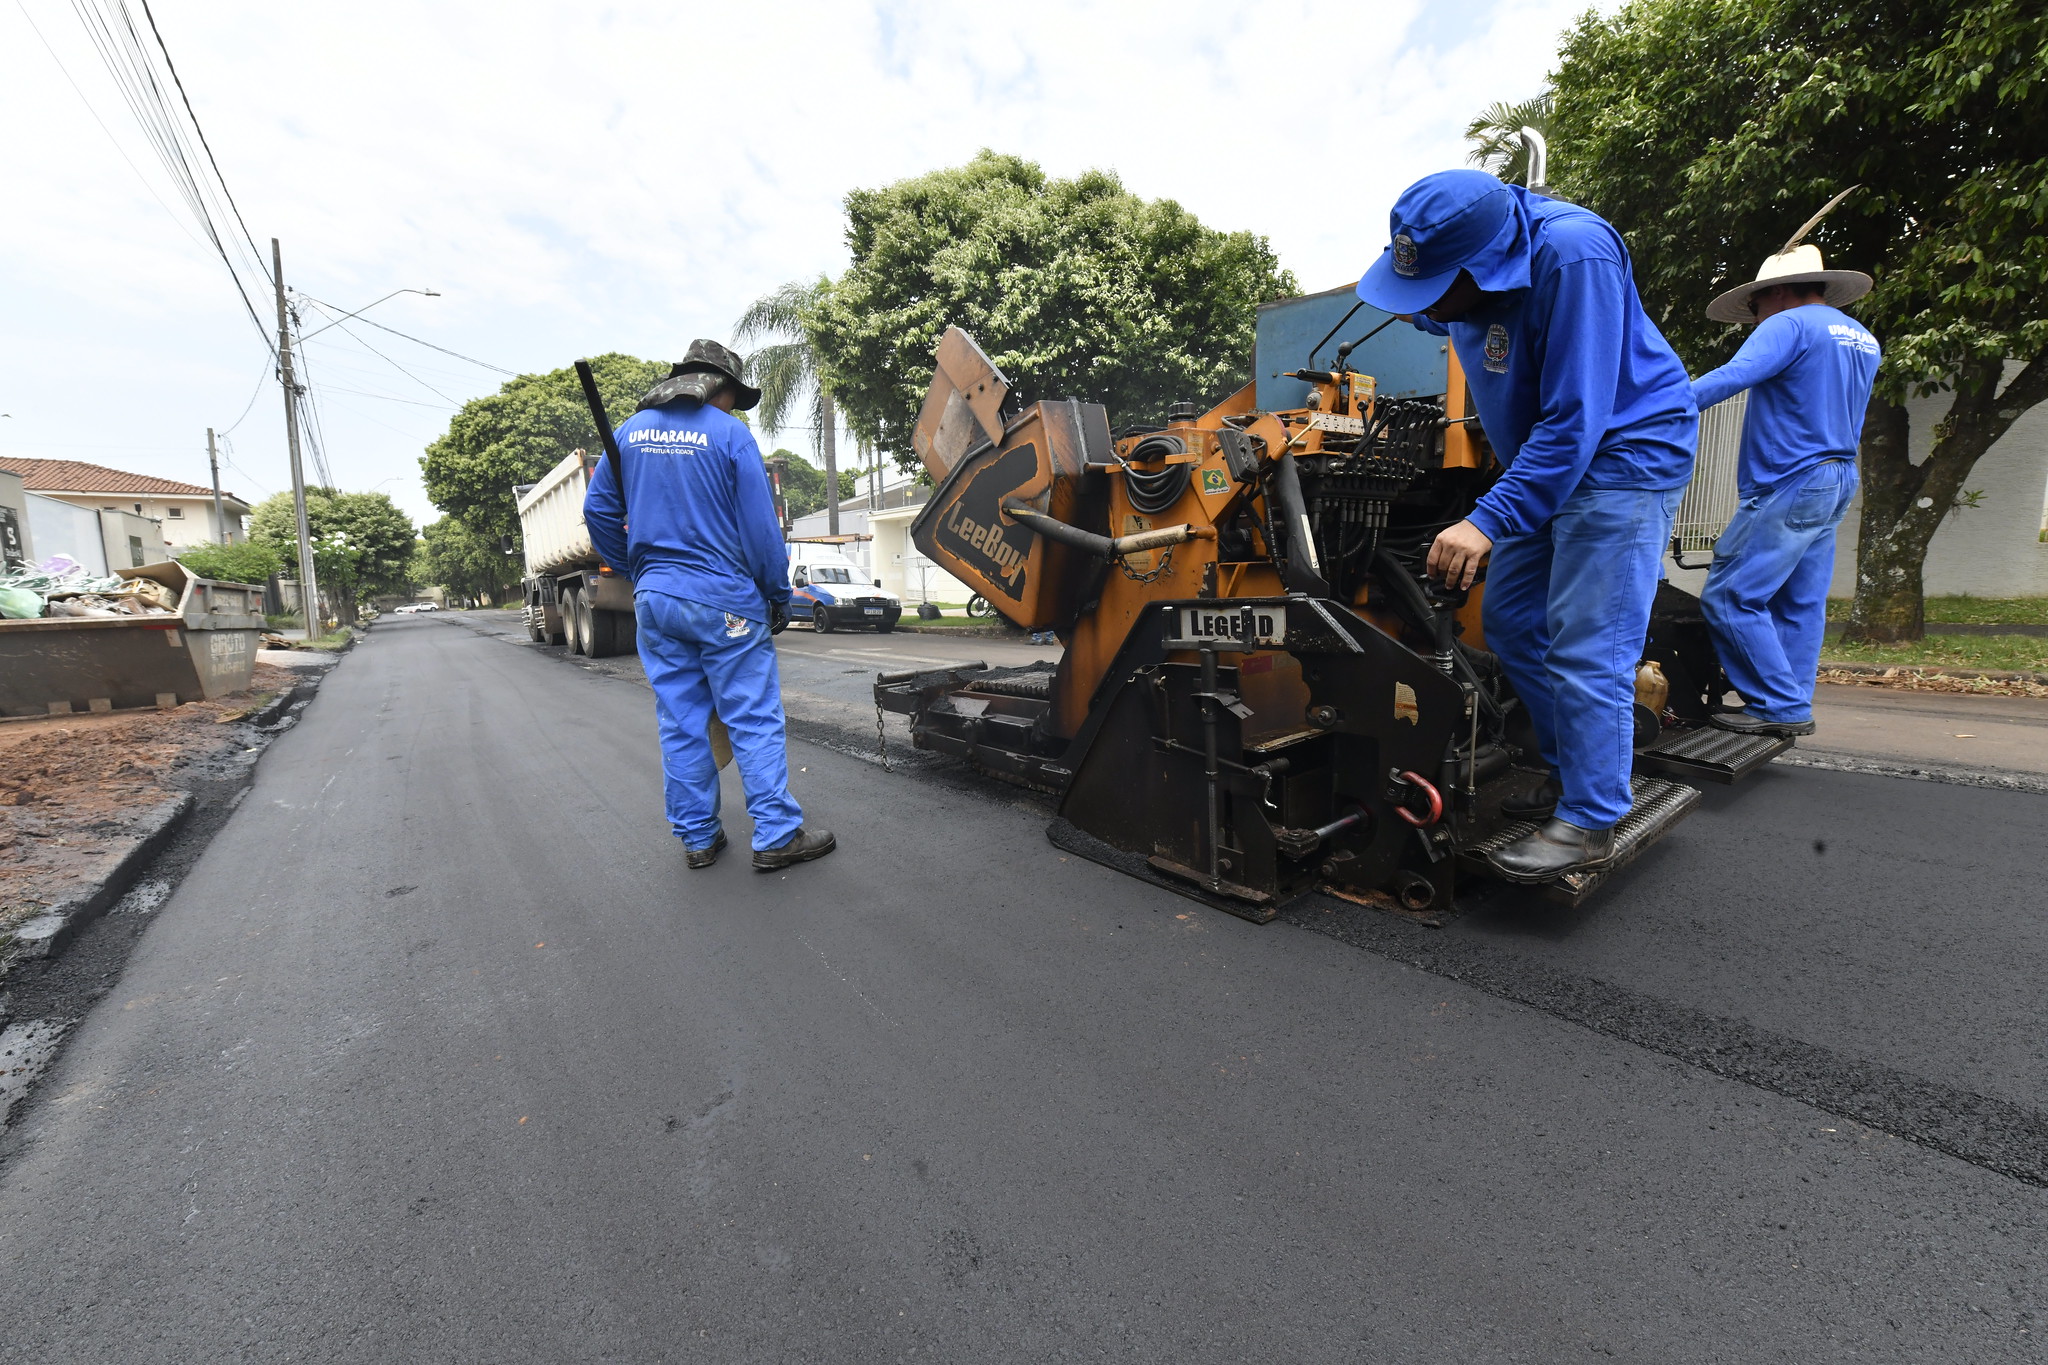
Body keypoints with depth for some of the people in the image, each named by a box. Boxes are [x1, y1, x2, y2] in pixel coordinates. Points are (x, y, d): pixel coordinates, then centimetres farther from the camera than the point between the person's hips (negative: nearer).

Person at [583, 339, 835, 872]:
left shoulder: (631, 430, 12)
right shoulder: (729, 433, -4)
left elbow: (598, 511, 16)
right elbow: (760, 526, -8)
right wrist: (779, 597, 0)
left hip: (654, 600, 6)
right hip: (724, 599, -5)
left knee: (681, 723, 10)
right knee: (753, 719, -1)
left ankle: (697, 838, 18)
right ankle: (775, 836, 2)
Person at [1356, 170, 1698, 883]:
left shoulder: (1572, 254, -28)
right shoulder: (1465, 253, -4)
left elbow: (1575, 420, -31)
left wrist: (1489, 522, -35)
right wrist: (1424, 306, 8)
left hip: (1623, 455, -8)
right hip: (1547, 458, 9)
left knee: (1585, 646, -12)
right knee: (1511, 618, 8)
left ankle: (1590, 824, 0)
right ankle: (1570, 771, 22)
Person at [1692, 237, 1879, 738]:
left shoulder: (1790, 325, -8)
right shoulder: (1863, 340, 21)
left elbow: (1733, 376, -25)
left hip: (1790, 485, -10)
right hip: (1837, 483, 10)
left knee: (1730, 597, -9)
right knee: (1800, 604, 10)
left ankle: (1781, 707, -7)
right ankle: (1793, 708, 13)